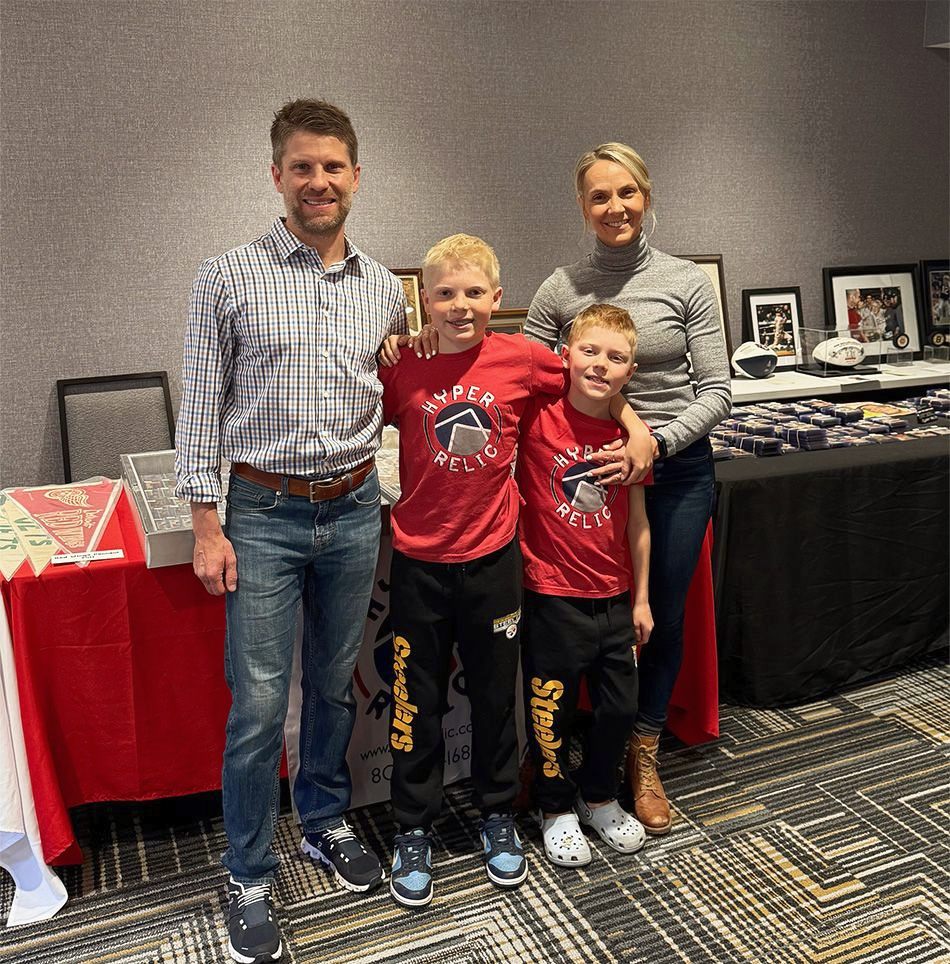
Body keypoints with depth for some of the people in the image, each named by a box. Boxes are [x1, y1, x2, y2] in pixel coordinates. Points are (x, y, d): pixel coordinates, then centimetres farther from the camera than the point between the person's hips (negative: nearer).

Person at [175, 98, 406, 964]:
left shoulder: (385, 290, 6)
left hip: (354, 511, 4)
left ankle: (326, 821, 37)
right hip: (263, 515, -3)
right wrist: (207, 526, -7)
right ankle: (250, 877, 19)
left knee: (335, 684, 16)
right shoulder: (229, 279, -4)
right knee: (260, 702, 0)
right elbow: (202, 408, -3)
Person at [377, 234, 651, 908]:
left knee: (496, 695, 16)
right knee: (416, 701, 11)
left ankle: (498, 815, 38)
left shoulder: (521, 358, -6)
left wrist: (635, 423, 2)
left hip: (493, 556, 1)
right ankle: (414, 831, 30)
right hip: (419, 561, 0)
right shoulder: (401, 368, -6)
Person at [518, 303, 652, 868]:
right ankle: (556, 809, 35)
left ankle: (599, 798, 41)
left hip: (613, 598, 4)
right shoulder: (537, 417, -14)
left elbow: (637, 521, 5)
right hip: (552, 596, -4)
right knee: (552, 711, 10)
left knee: (621, 706, 16)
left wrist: (641, 598, 9)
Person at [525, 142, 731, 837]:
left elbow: (716, 389, -5)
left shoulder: (688, 282, -4)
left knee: (663, 615, 10)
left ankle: (645, 758, 30)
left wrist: (657, 442, -20)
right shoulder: (563, 289, -2)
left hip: (678, 467, 0)